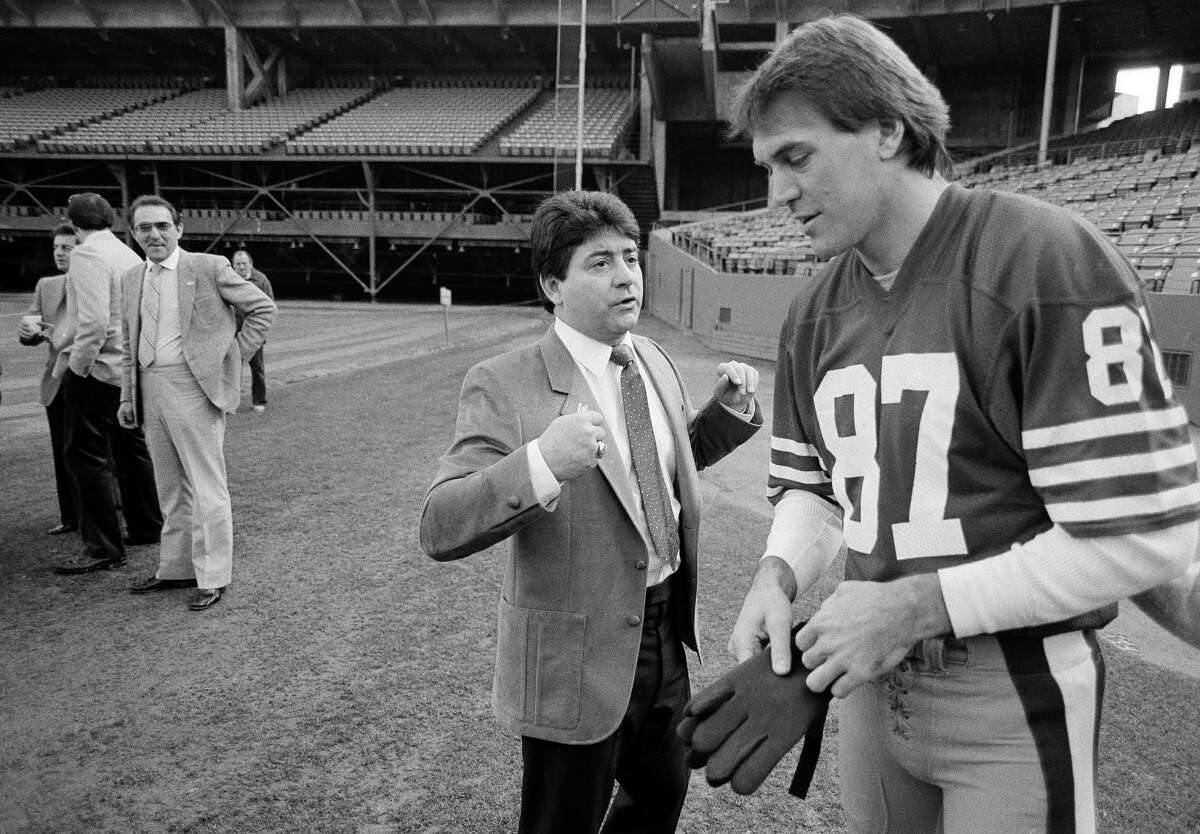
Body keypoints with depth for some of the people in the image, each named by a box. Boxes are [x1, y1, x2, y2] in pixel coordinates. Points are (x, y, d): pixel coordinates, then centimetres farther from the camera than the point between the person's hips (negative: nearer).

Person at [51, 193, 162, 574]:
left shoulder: (87, 254, -14)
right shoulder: (129, 254, 11)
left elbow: (94, 322, -23)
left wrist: (75, 365, -11)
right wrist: (61, 340, 25)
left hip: (96, 370, -8)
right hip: (130, 369, 8)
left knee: (85, 457, -2)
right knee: (132, 449, 17)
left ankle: (103, 549, 0)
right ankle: (147, 528, 29)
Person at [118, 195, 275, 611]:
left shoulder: (210, 267, -6)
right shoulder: (131, 278, 13)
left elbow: (262, 308, -1)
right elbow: (130, 341, 18)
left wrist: (234, 354, -4)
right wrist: (127, 396, 13)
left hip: (194, 386, -6)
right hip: (149, 389, 6)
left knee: (206, 486, -3)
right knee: (171, 487, 15)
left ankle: (212, 577, 6)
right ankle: (175, 568, 27)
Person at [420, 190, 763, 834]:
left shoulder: (654, 360, 3)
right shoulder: (504, 386, -18)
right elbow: (438, 529, -25)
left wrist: (729, 406, 1)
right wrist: (540, 462, -40)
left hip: (664, 635, 6)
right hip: (575, 657, -6)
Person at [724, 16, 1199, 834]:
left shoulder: (1049, 260, -18)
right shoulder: (813, 312, 3)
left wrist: (917, 605, -21)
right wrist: (780, 574, -11)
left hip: (1013, 698, -6)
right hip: (869, 680, 6)